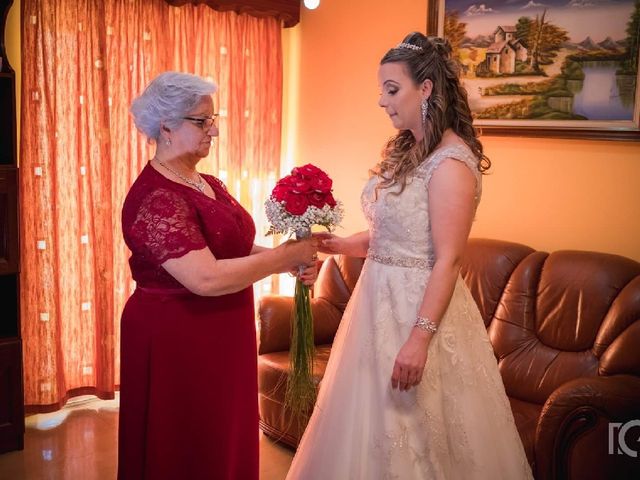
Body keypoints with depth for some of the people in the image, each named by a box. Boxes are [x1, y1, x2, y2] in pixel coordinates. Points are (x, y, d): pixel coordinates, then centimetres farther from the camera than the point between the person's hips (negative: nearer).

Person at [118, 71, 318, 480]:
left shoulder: (209, 184, 9)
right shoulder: (155, 198, -20)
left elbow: (233, 250, 10)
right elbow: (207, 278, -29)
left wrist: (293, 262, -7)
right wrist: (285, 257, -21)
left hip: (223, 338, 9)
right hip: (176, 343, -9)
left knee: (226, 446, 20)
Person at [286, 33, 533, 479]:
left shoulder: (452, 162, -17)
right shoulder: (406, 150, 10)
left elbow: (448, 260, -20)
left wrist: (420, 337, -23)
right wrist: (338, 245, -1)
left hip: (419, 307, -8)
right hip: (381, 299, 8)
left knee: (415, 441, 7)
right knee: (373, 432, 18)